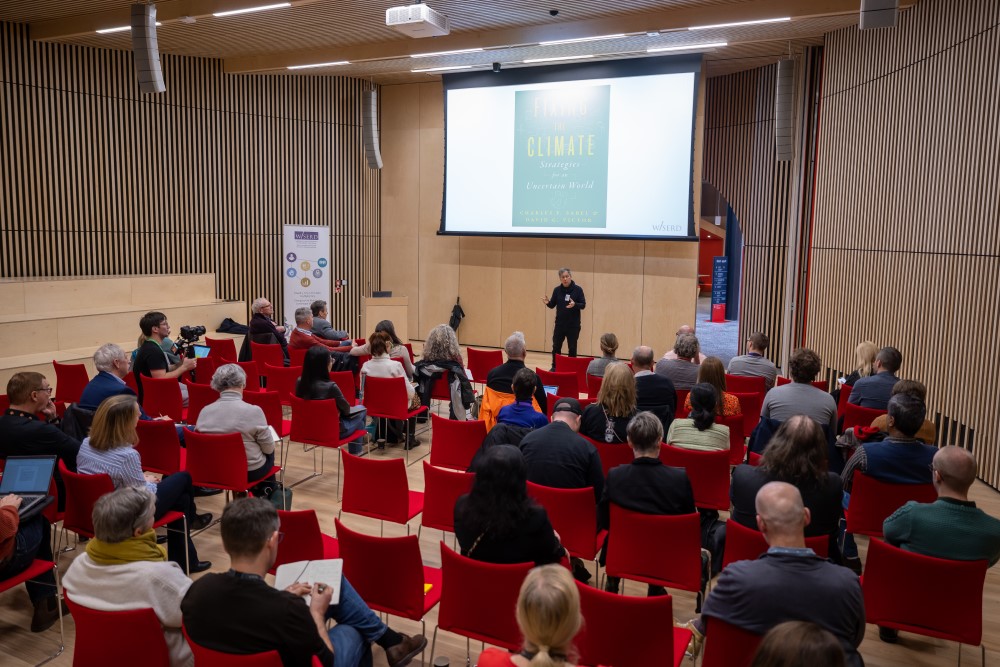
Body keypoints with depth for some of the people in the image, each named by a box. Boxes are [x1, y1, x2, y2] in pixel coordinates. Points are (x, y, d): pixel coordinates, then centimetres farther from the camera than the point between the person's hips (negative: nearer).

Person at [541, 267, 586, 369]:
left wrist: (575, 304, -27)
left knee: (572, 348, 5)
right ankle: (554, 367, 20)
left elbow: (583, 305, -7)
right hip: (559, 324, 2)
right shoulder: (557, 290, 2)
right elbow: (552, 305, 7)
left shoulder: (578, 289, -6)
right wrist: (548, 303, -16)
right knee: (556, 347, 6)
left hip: (574, 325, -2)